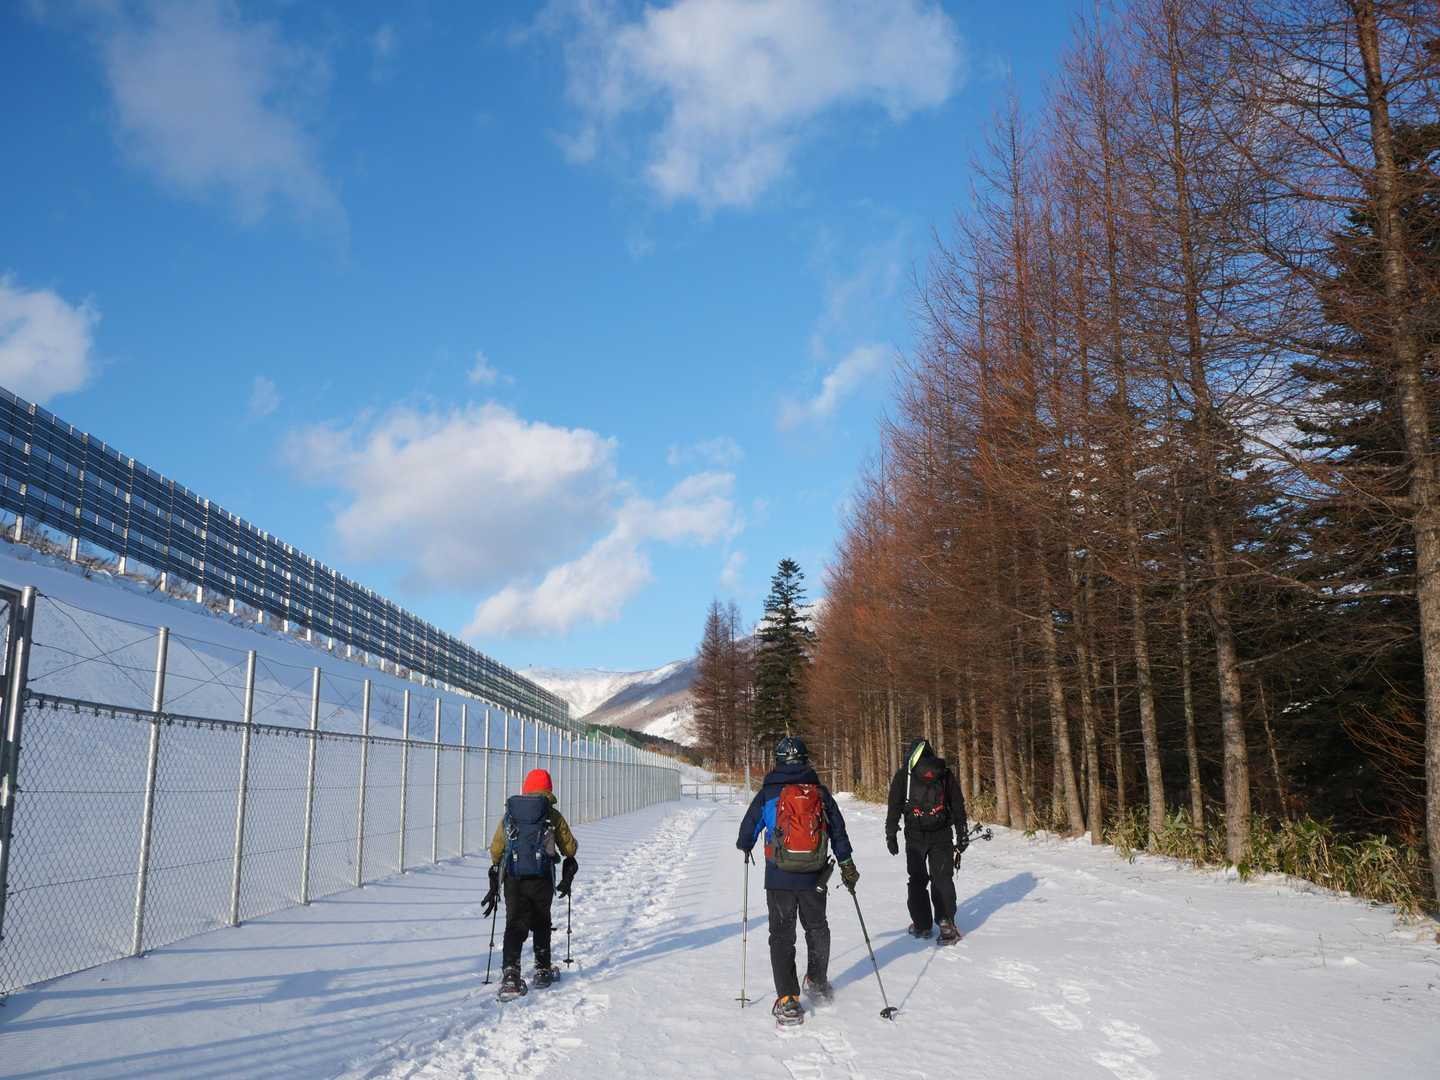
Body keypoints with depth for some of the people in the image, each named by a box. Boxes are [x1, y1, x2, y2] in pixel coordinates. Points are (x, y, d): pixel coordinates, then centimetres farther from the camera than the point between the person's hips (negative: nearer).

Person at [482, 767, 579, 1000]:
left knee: (515, 925, 0)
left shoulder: (509, 814, 12)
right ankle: (543, 970, 25)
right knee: (541, 924, 18)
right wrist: (568, 877, 29)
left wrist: (494, 886, 25)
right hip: (541, 879, -2)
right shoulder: (553, 815, 3)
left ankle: (510, 974, -18)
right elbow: (570, 847, 10)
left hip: (512, 879, 2)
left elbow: (495, 850, 15)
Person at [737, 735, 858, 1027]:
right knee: (817, 928, 23)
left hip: (779, 878, -2)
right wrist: (847, 863, 17)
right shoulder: (819, 792, 0)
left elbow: (749, 827, 3)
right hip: (815, 876, 2)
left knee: (782, 934, 5)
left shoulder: (768, 793, -5)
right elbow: (837, 830, 6)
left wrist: (745, 846, 26)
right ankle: (817, 982, 36)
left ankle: (787, 1000, -2)